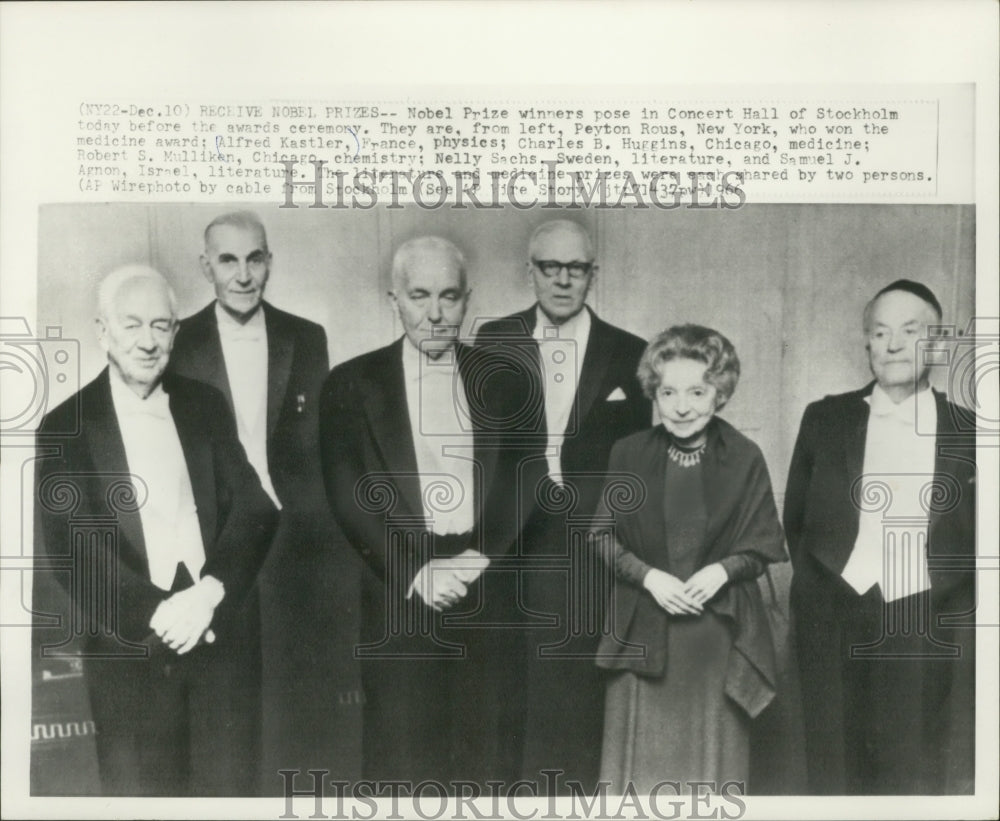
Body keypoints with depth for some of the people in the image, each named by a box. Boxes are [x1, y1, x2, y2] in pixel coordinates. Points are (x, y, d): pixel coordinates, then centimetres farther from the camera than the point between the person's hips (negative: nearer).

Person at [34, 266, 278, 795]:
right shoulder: (65, 428, 0)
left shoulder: (205, 406, 8)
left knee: (229, 787, 8)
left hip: (220, 637, 2)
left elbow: (253, 508, 3)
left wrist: (211, 592, -13)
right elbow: (71, 548, -7)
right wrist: (154, 615, -16)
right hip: (129, 651, -2)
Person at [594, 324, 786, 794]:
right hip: (643, 631, 1)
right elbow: (604, 537, 3)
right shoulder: (628, 455, 1)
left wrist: (722, 570, -16)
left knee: (713, 758, 8)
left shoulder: (745, 458, -2)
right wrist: (648, 575, -13)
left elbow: (763, 545, 2)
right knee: (644, 756, 6)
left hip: (719, 633, 0)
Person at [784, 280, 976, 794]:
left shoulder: (968, 432, 4)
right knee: (837, 773, 8)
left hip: (935, 631, -1)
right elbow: (795, 520, 12)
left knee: (928, 781, 5)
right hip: (838, 632, 1)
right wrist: (816, 589, 6)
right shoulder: (824, 420, 7)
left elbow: (981, 540, 7)